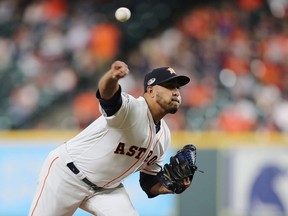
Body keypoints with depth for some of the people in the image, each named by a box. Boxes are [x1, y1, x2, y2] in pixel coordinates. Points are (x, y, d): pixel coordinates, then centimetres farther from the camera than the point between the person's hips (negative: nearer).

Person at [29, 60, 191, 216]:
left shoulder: (164, 136, 1)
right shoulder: (132, 108, -24)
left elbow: (149, 182, 10)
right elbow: (107, 94, -49)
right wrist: (112, 77, -72)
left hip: (106, 187, 7)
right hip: (66, 175, -7)